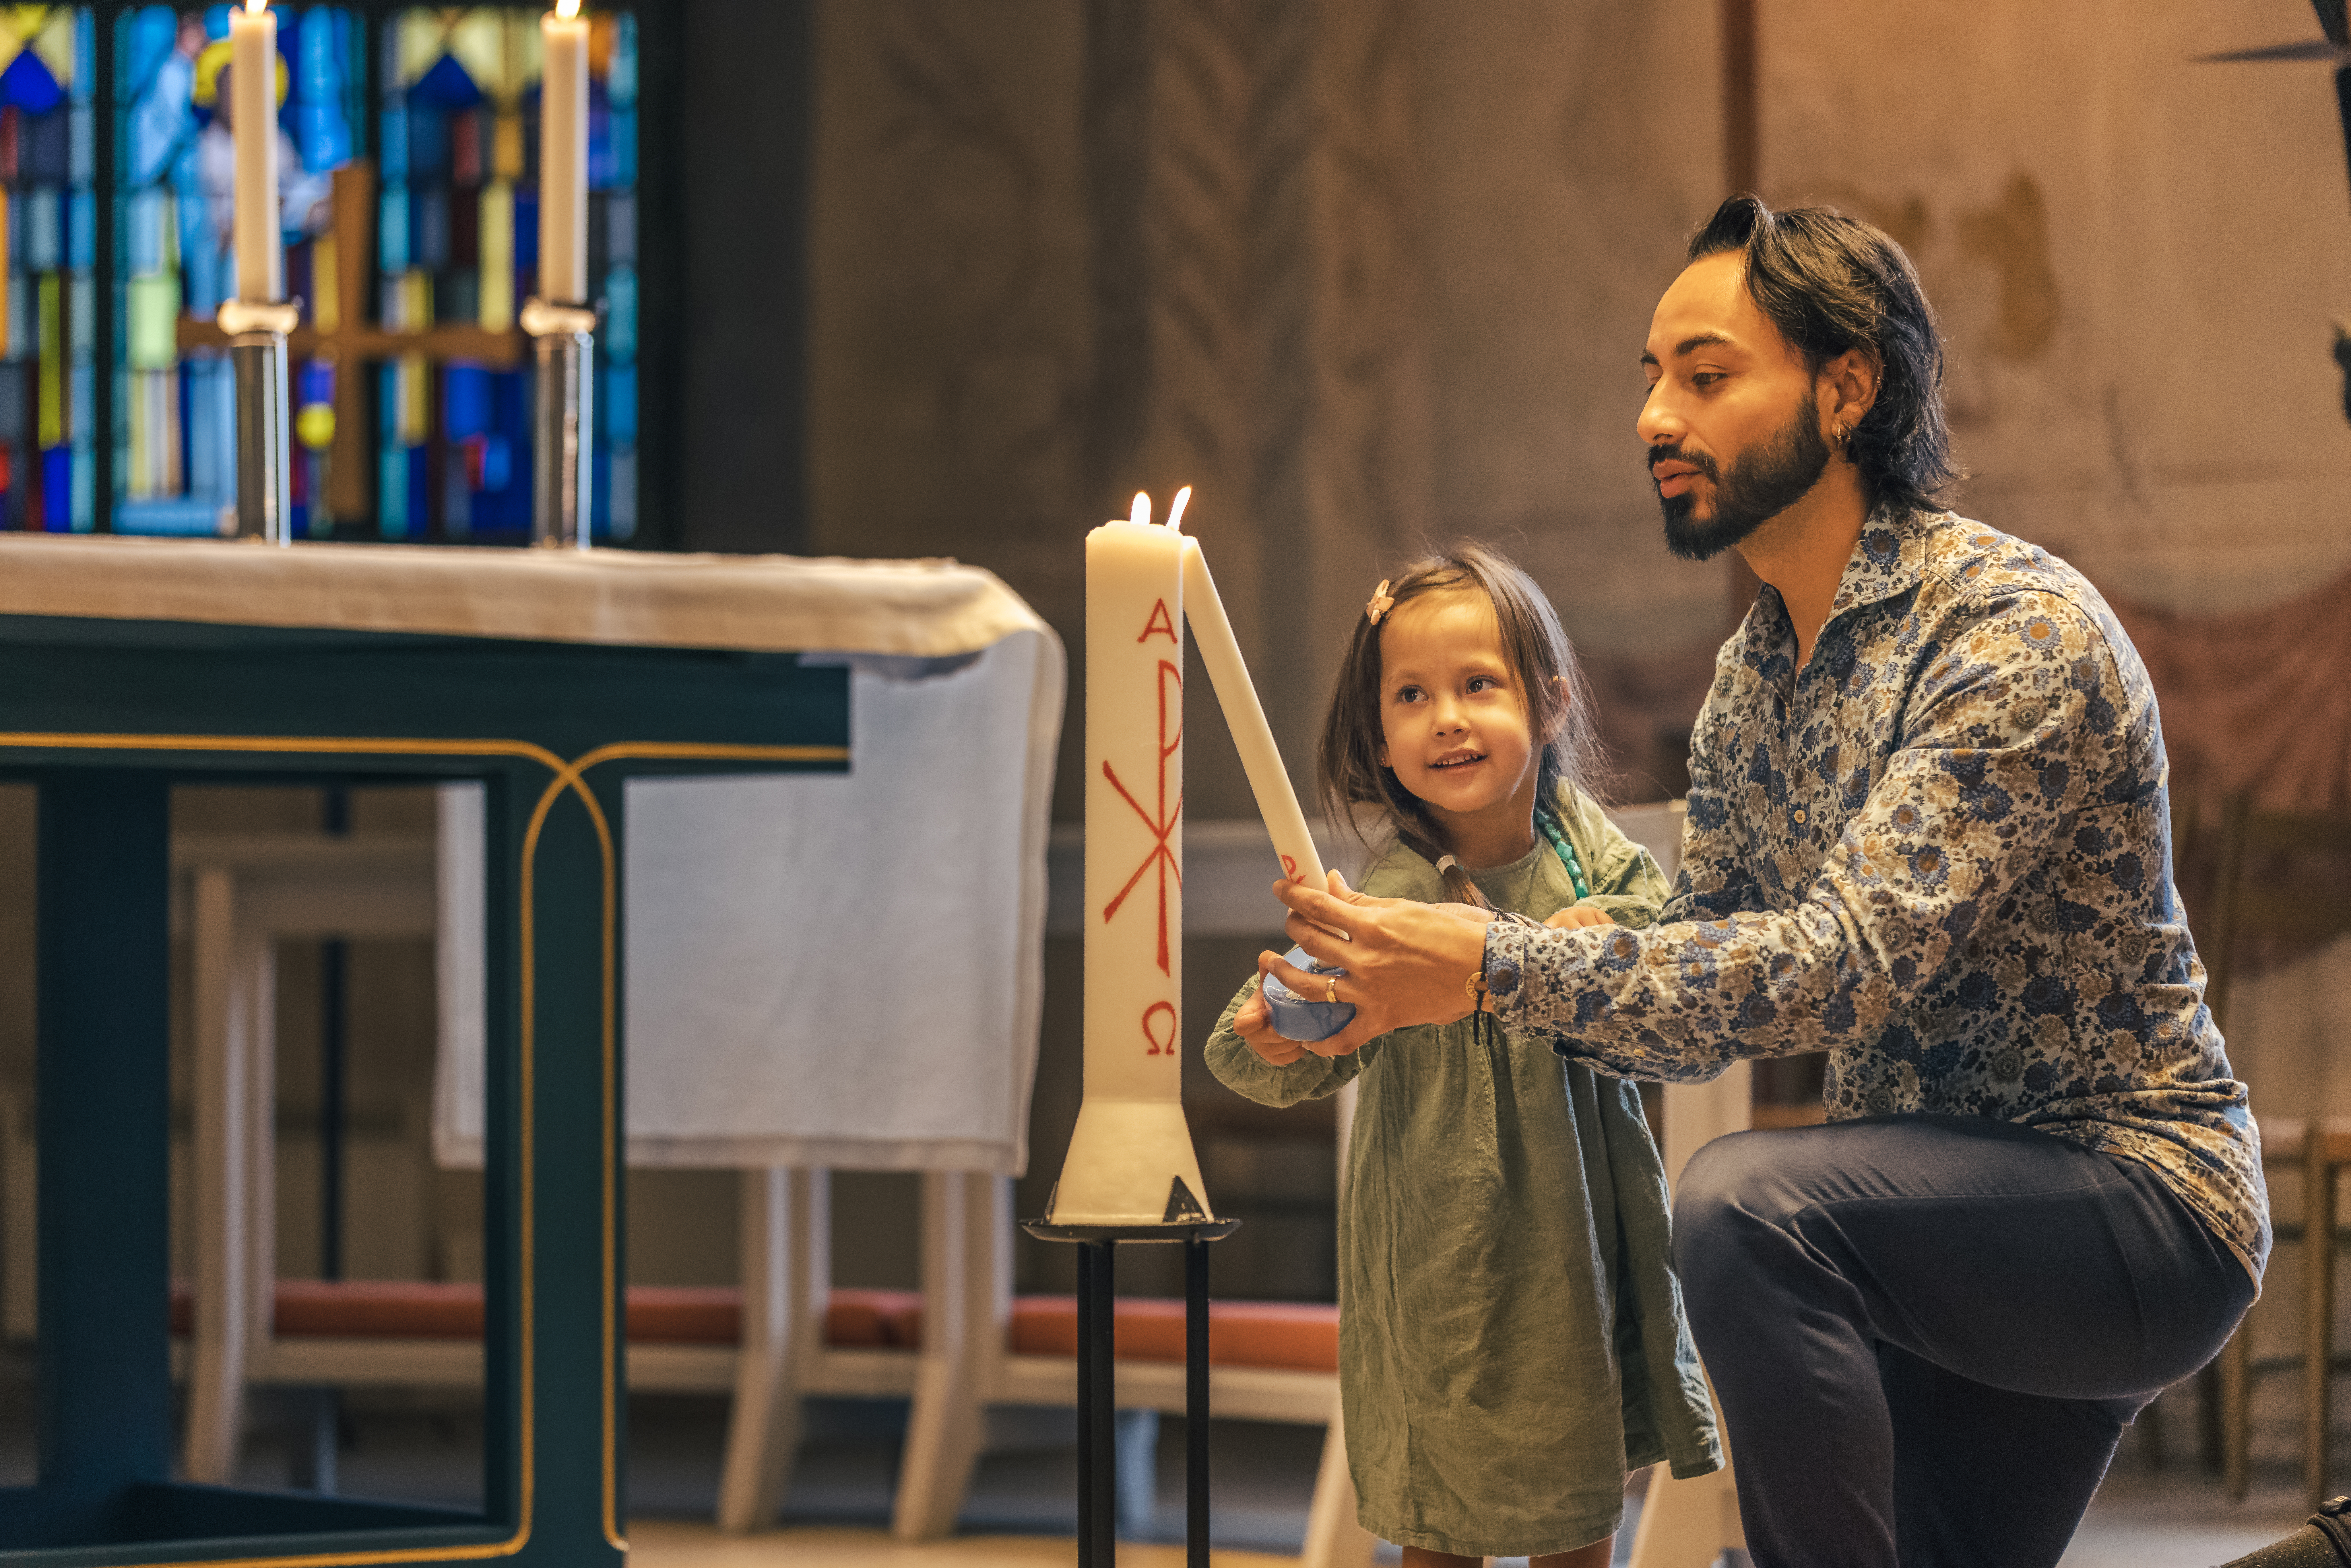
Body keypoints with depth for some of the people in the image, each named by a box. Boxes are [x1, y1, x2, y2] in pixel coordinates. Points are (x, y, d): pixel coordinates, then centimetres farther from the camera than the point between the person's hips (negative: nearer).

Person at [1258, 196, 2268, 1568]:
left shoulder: (2017, 631, -20)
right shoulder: (1752, 680, 9)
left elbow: (1846, 963, -30)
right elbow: (1709, 997, 7)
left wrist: (1499, 968, -33)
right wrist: (1420, 979, -9)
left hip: (2139, 1196, -9)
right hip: (1958, 1223, 9)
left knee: (1750, 1202, -30)